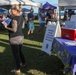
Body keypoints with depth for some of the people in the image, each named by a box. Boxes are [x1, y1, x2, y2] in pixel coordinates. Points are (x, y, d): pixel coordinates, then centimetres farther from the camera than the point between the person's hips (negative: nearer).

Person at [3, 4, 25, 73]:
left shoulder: (14, 19, -21)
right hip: (21, 37, 9)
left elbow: (14, 30, -24)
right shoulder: (21, 17, 4)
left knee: (16, 54, 2)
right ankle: (23, 63, 42)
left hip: (14, 38, -8)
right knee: (20, 51, 25)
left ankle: (18, 69, 11)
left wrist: (6, 27, -12)